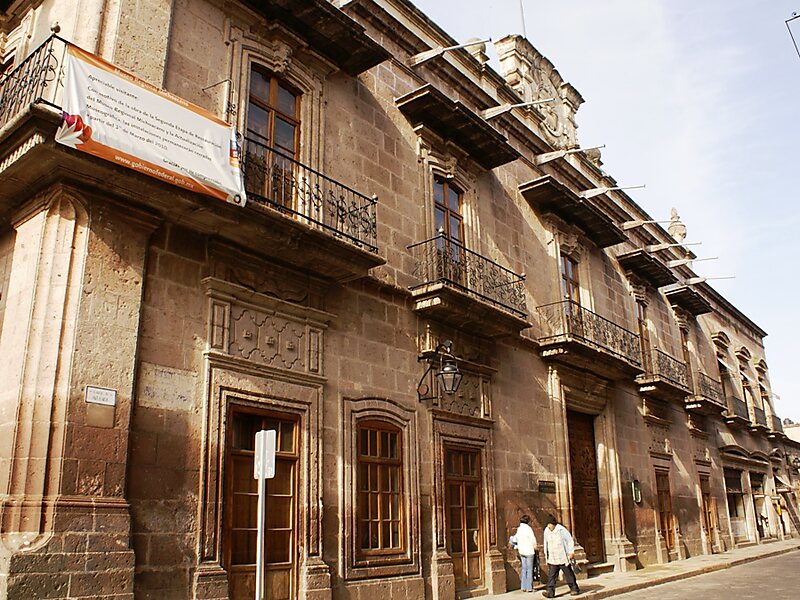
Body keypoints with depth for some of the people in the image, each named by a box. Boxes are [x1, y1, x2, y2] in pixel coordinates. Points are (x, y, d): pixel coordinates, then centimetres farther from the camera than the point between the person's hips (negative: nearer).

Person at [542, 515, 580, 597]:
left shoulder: (561, 530, -14)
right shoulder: (546, 531, 3)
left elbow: (570, 541, -8)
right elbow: (546, 542, 18)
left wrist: (571, 552, -11)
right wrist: (546, 553, 20)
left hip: (563, 558, -4)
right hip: (552, 559, 4)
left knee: (568, 574, 7)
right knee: (551, 575, -2)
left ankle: (575, 589, 22)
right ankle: (550, 592, -4)